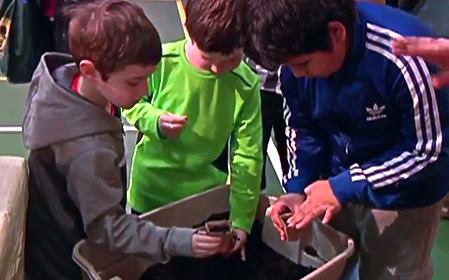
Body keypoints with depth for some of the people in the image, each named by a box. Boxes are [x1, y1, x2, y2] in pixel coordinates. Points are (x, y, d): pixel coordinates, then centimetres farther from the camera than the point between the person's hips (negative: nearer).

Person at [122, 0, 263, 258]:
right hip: (150, 193, 0)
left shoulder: (246, 86, -18)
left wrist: (241, 221, -16)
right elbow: (132, 105, -4)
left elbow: (248, 157, -15)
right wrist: (155, 122, -27)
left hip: (207, 198, 0)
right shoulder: (161, 62, -21)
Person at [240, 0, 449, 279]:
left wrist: (346, 187, -25)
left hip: (405, 192, -4)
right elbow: (305, 127, -1)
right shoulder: (301, 54, -17)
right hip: (339, 182, 5)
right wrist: (298, 187, -13)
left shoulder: (407, 59, -34)